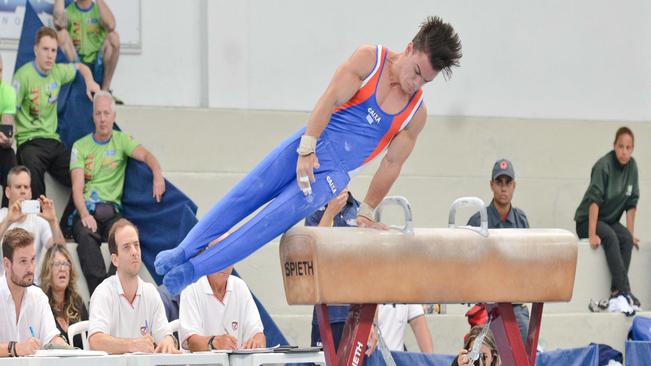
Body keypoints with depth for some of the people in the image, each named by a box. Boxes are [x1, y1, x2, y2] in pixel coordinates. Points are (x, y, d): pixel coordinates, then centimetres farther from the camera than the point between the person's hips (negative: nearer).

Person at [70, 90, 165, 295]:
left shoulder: (121, 140, 15)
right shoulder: (80, 146, 14)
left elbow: (145, 155, -5)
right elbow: (77, 186, 3)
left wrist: (158, 175, -28)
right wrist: (84, 214, -17)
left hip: (111, 209, 0)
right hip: (86, 210, 0)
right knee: (86, 237, -34)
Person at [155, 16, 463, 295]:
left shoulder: (416, 113, 2)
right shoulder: (369, 59, -4)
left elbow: (392, 163, 9)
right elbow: (331, 98, -10)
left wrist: (366, 211, 12)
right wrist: (307, 149, -19)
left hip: (333, 173, 0)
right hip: (308, 144, 0)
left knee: (275, 218, -17)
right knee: (245, 195, -12)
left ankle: (192, 271, -19)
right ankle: (183, 252, -4)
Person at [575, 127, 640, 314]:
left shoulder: (631, 166, -1)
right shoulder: (604, 165, -19)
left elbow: (631, 203, 4)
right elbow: (594, 200, -24)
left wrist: (630, 233, -2)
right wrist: (592, 235, -30)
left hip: (610, 220, 5)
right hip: (587, 221, -5)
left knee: (626, 239, -25)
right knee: (610, 237, -33)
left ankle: (617, 295, -31)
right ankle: (625, 292, -40)